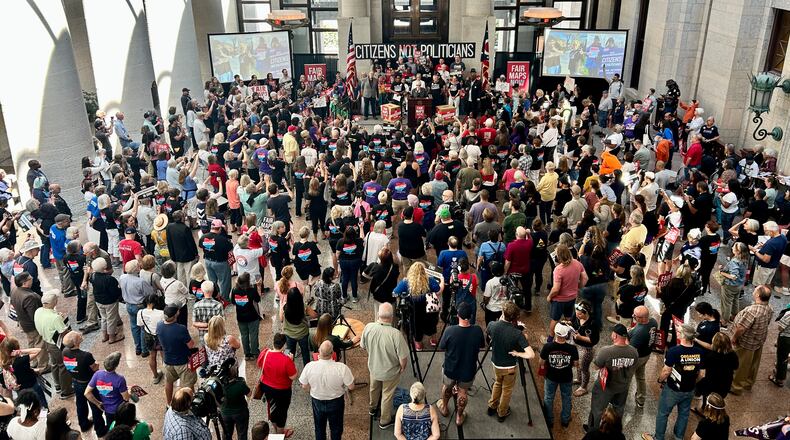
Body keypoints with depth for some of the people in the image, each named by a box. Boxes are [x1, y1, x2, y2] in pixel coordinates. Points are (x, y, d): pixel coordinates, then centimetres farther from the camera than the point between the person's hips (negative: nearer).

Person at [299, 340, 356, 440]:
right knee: (336, 428, 25)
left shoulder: (309, 367, -27)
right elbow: (351, 387, -21)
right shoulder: (342, 368, -33)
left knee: (319, 428, 27)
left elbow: (304, 387, -11)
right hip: (336, 402, -1)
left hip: (317, 402, 1)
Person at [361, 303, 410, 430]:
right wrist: (403, 367, -4)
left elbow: (363, 346, -5)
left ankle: (373, 407, 59)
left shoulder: (368, 327, -23)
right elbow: (403, 357, -26)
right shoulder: (396, 334, -36)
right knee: (387, 395, 21)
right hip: (390, 372, -4)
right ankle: (385, 421, 42)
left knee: (374, 388, 32)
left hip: (373, 367, 4)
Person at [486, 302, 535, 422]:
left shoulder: (493, 325, -22)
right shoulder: (518, 334, -31)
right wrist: (517, 353, -17)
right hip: (509, 367, -3)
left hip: (495, 363, 3)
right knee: (507, 390, 23)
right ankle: (502, 413, 41)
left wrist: (500, 320, 0)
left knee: (497, 383, 32)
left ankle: (492, 407, 46)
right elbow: (531, 354, -33)